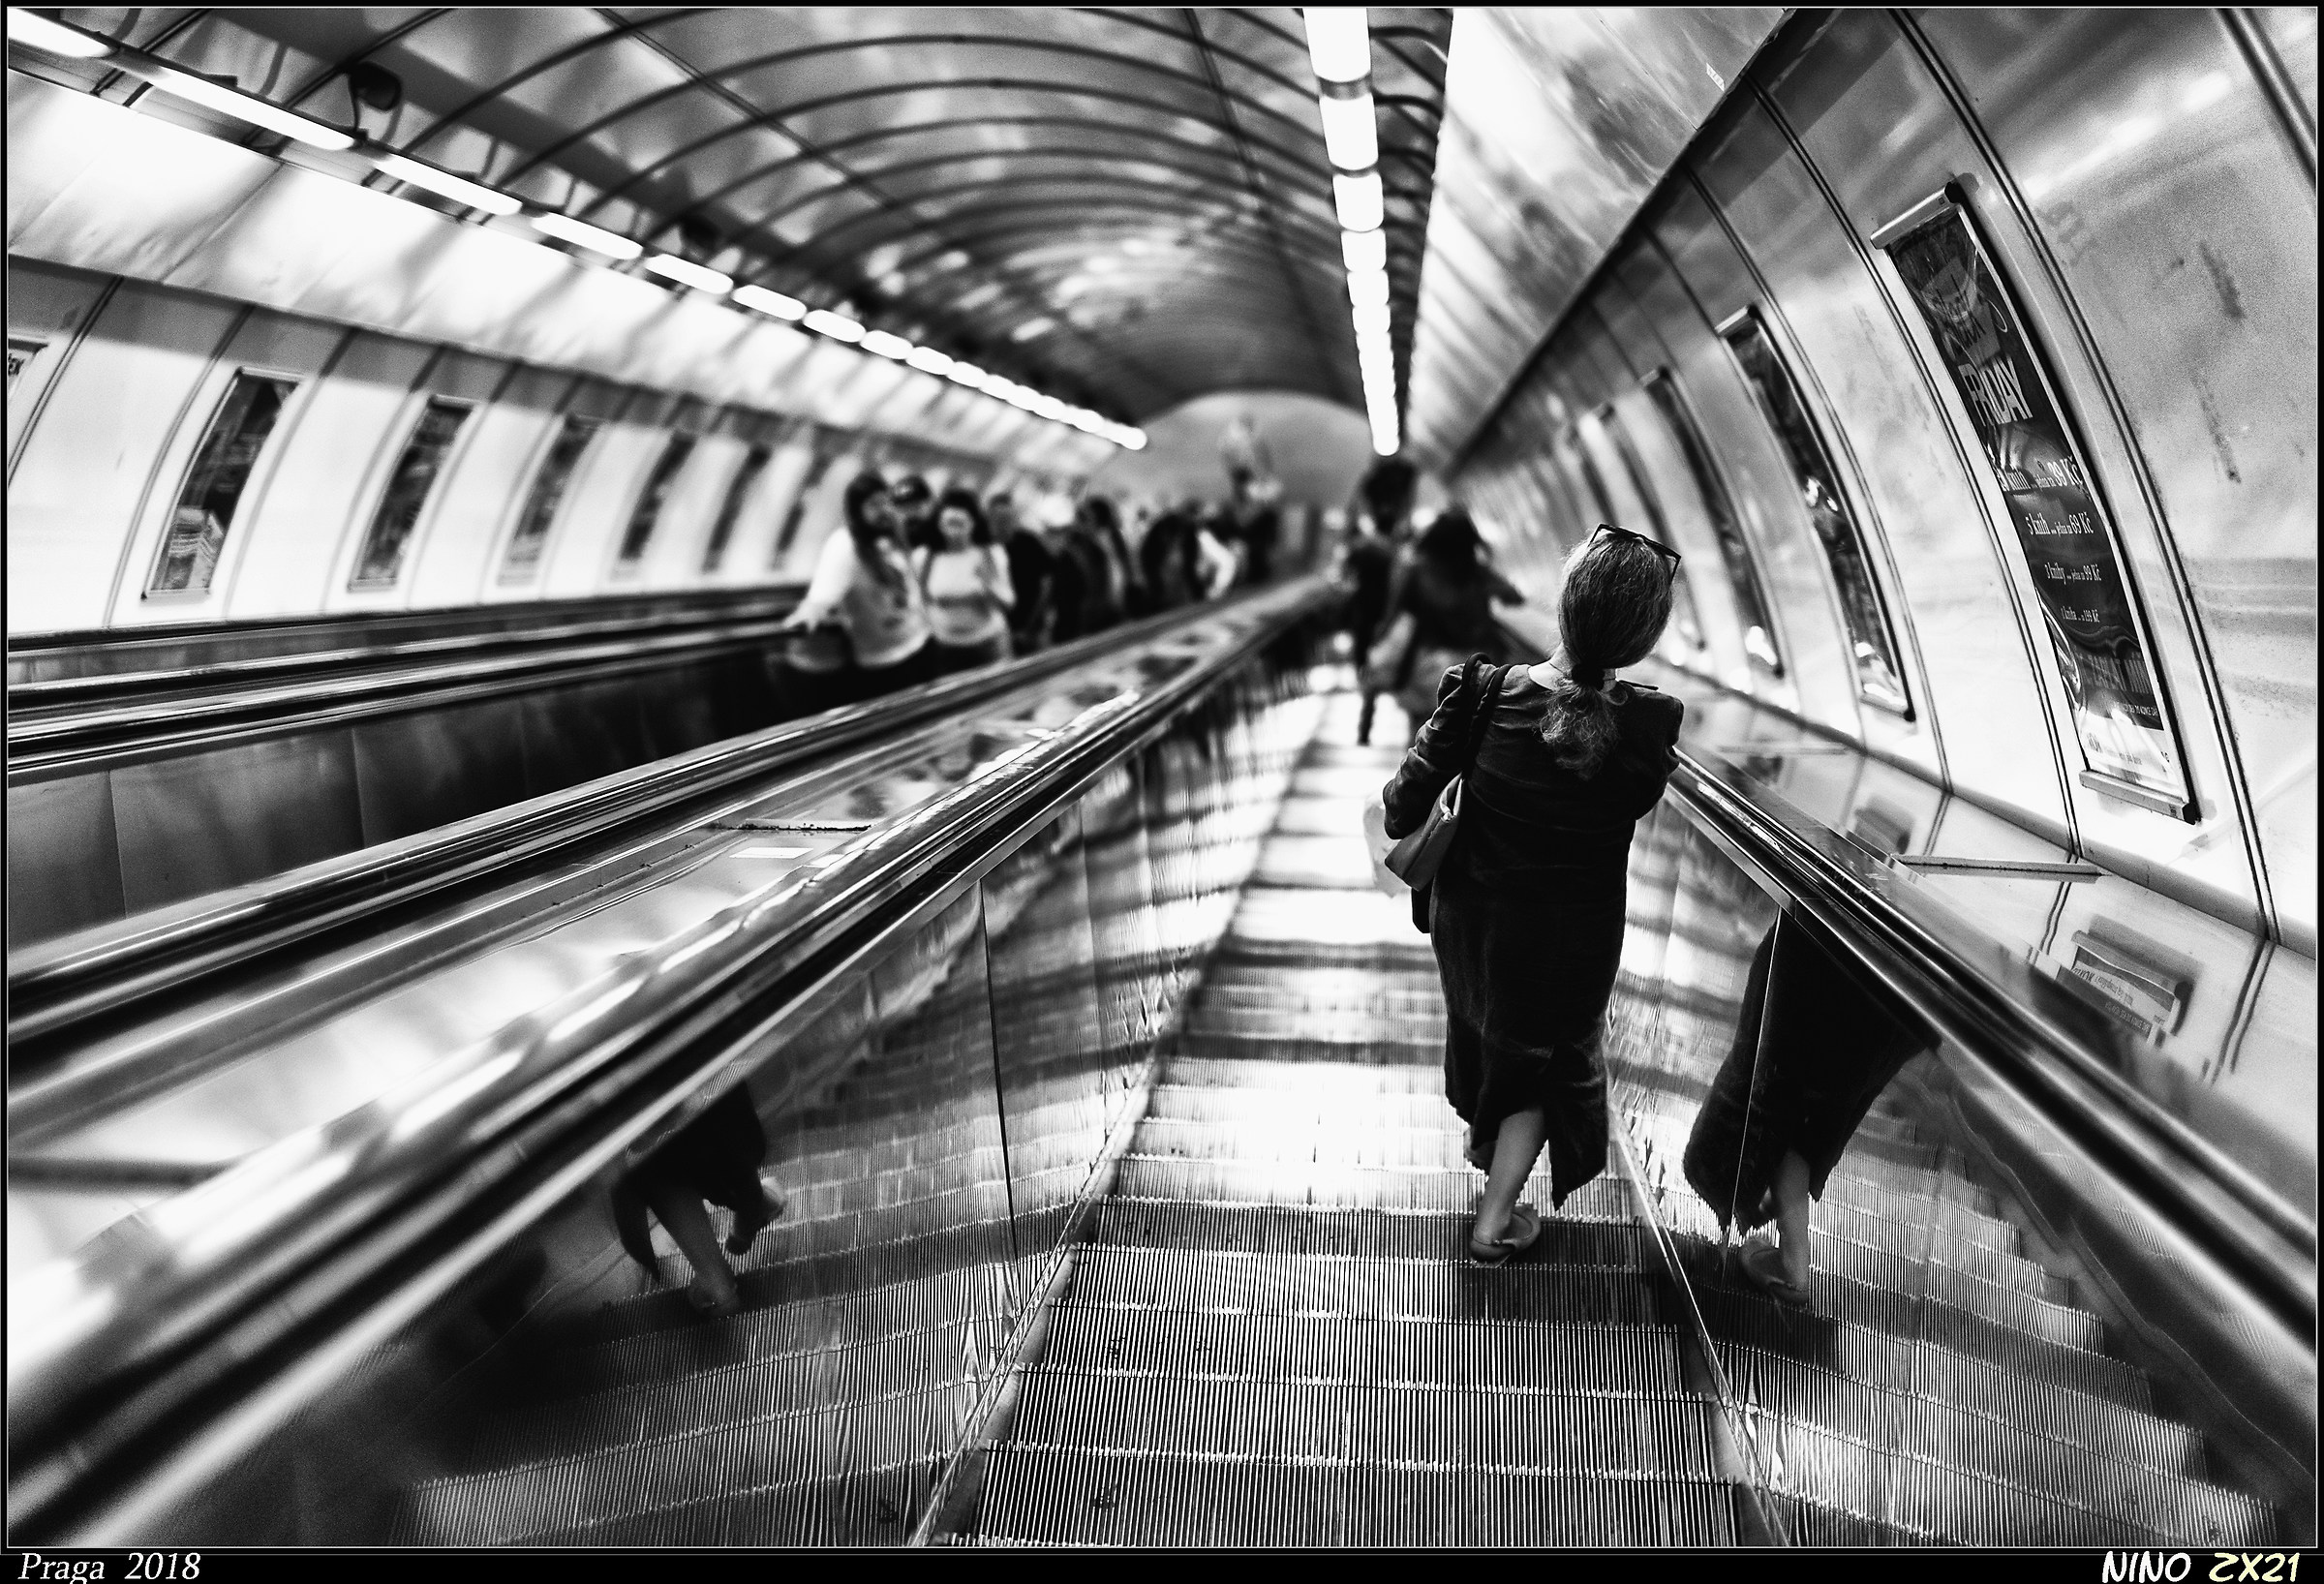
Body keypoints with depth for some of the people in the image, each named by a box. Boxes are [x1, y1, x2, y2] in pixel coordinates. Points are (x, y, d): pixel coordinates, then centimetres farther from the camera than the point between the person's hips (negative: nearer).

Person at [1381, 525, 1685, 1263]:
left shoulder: (1486, 694, -26)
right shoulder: (1649, 722, -27)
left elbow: (1406, 804, -17)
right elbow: (1641, 796, -5)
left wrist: (1395, 814, 6)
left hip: (1473, 918, 2)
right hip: (1573, 941, -1)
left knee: (1481, 1021, 31)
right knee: (1549, 1055, 25)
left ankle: (1481, 1136, 59)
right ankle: (1495, 1220, 28)